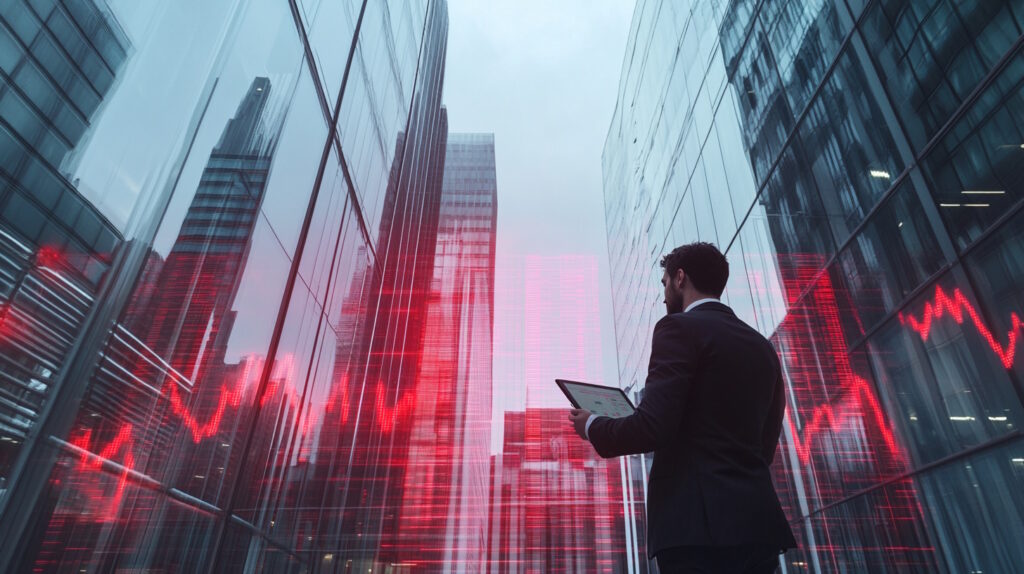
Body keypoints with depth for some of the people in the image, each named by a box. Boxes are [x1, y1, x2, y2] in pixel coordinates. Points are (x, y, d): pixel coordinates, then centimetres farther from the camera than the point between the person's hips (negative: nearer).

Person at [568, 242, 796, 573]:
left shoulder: (680, 327, -8)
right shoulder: (762, 347, 15)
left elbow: (653, 427, -17)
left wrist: (592, 427, 1)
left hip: (699, 523, -8)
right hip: (756, 520, 8)